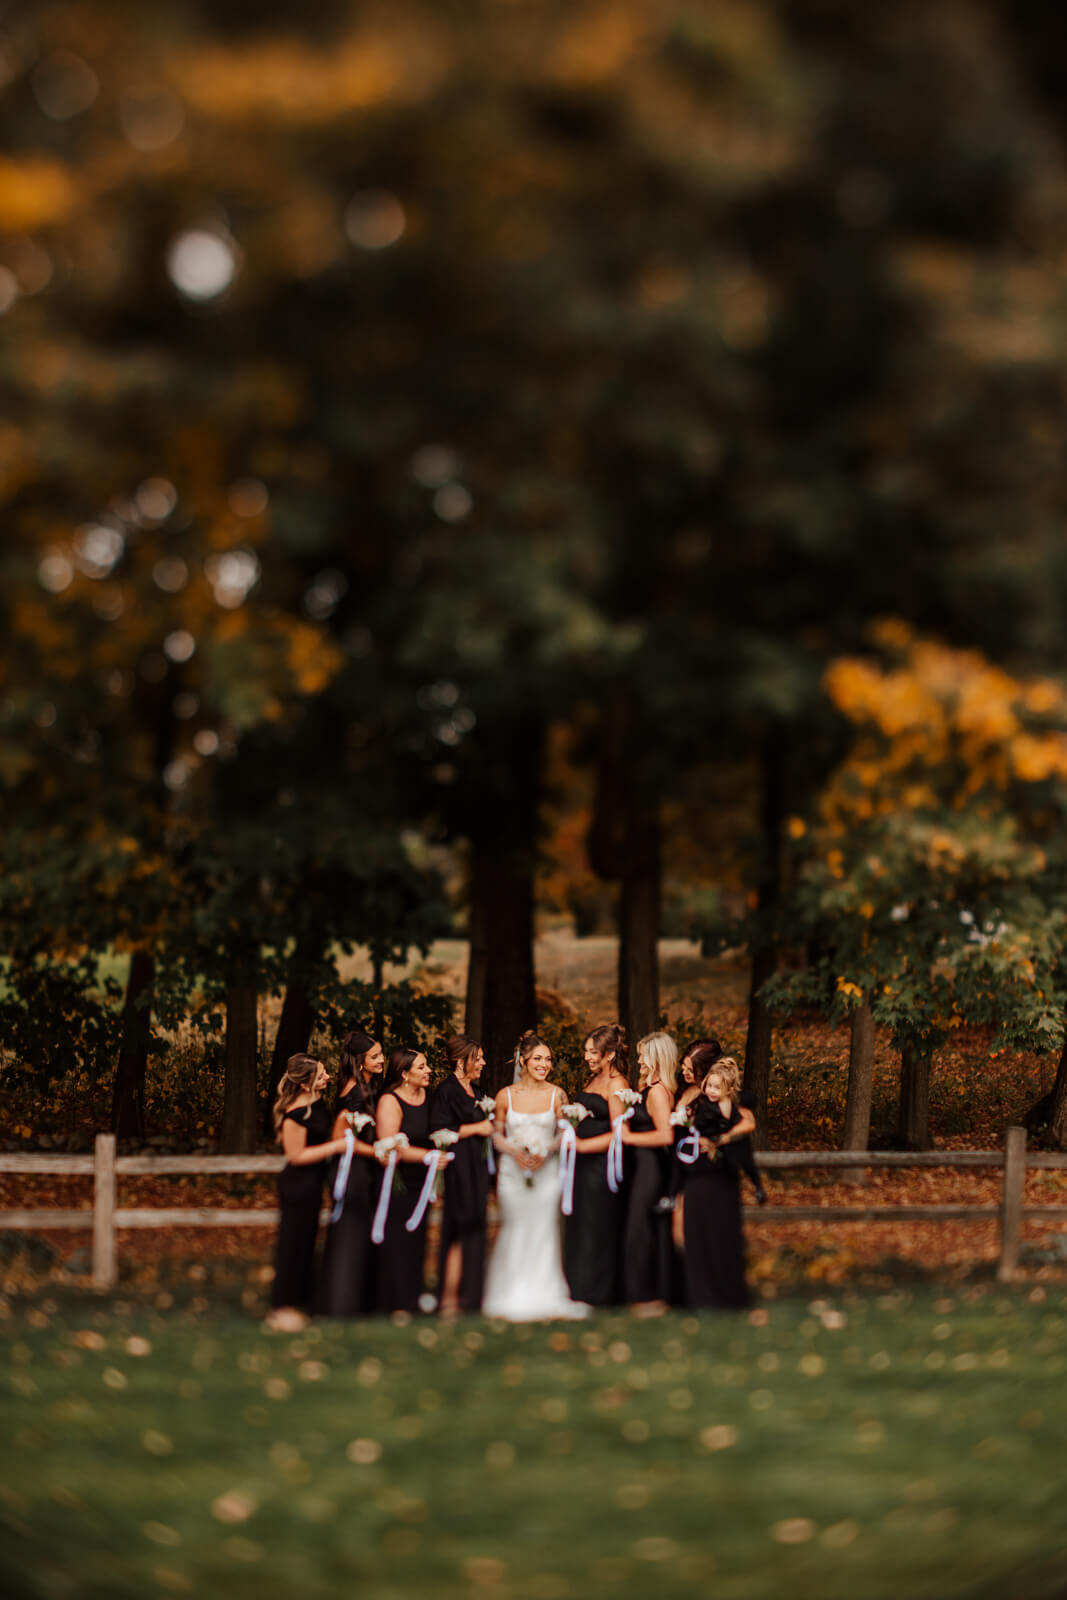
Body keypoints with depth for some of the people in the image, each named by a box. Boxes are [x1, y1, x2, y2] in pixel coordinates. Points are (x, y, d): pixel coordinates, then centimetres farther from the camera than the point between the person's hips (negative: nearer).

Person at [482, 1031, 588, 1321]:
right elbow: (496, 1135, 6)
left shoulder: (556, 1095, 1)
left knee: (544, 1230, -3)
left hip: (547, 1170, 0)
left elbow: (564, 1133, 5)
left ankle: (544, 1299, 7)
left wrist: (547, 1152, -12)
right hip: (513, 1172, 0)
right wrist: (515, 1152, -11)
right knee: (515, 1231, 0)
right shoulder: (506, 1096, 1)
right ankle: (513, 1299, 10)